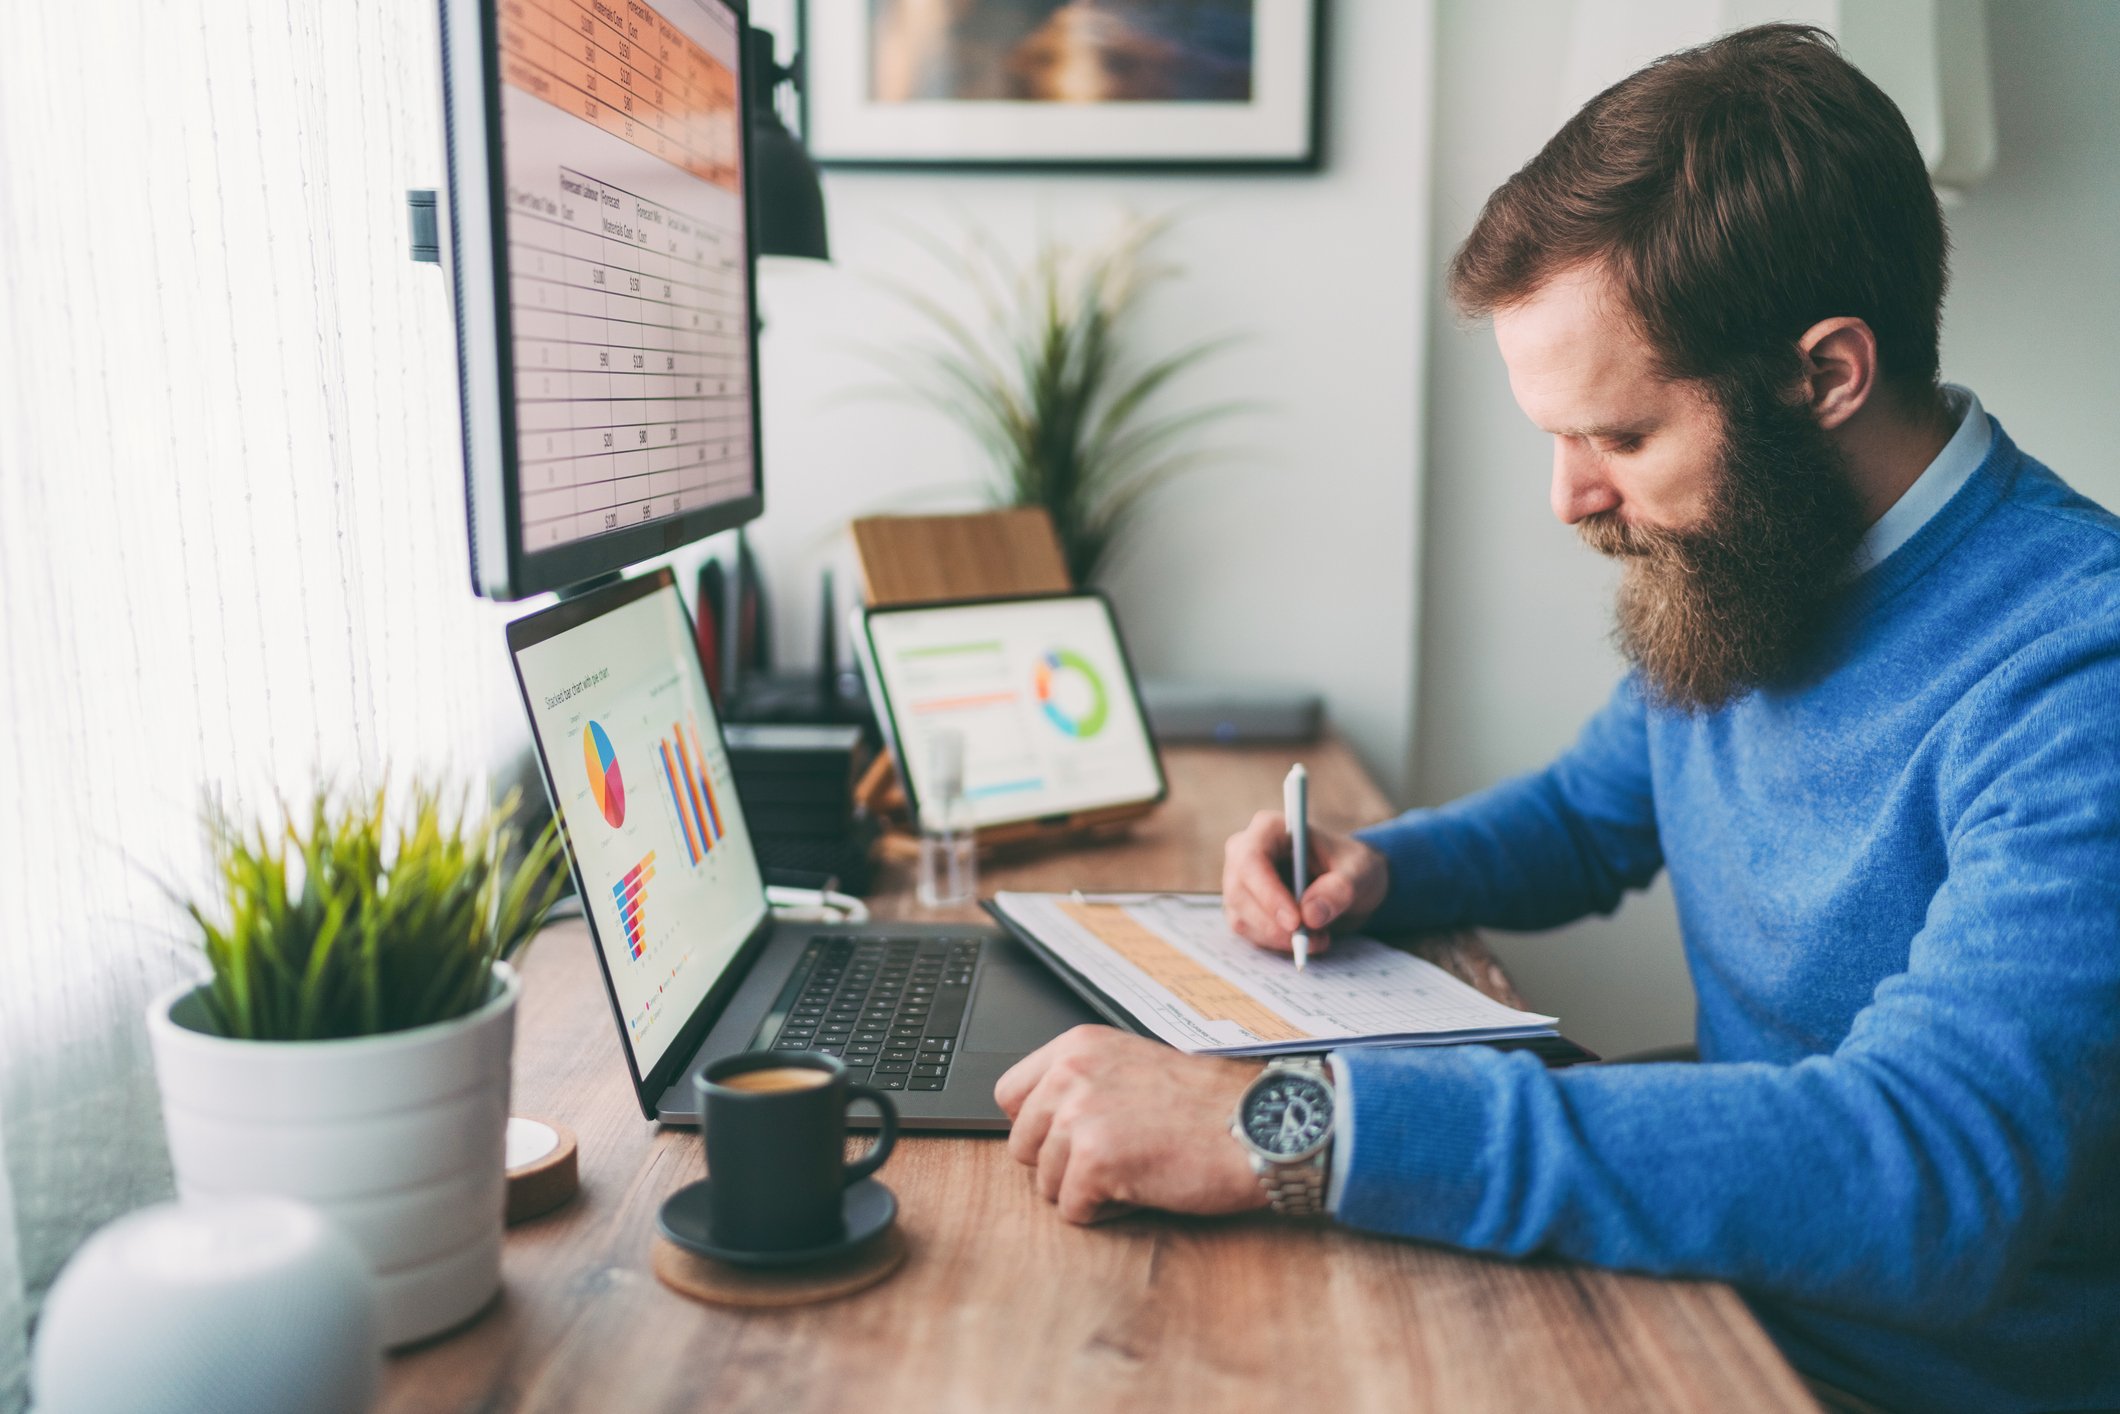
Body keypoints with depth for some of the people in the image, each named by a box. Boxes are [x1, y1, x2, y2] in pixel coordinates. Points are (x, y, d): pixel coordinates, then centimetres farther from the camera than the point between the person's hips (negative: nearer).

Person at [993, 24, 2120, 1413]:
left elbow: (1930, 1167, -36)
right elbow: (1586, 813, 17)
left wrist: (1297, 1125, -41)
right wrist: (1375, 869, -4)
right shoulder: (1728, 575, 0)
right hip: (1736, 1288, 6)